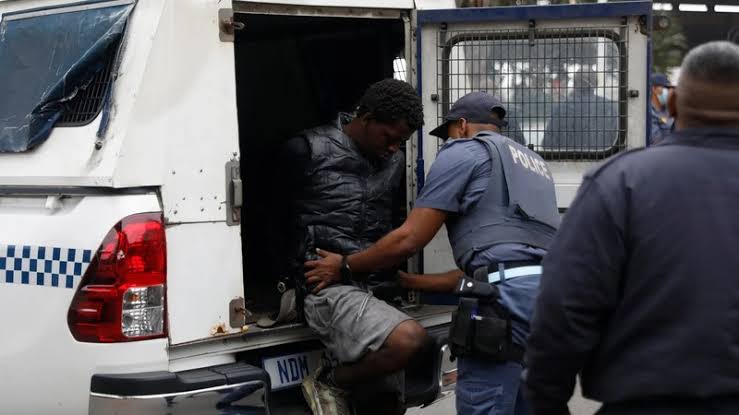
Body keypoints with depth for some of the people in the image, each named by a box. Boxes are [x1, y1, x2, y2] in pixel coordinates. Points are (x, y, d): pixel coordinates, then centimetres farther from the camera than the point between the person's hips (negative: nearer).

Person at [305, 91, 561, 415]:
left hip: (509, 294, -8)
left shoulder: (462, 152, 8)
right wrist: (417, 282, 33)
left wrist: (343, 266, 16)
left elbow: (410, 239, 2)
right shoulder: (533, 163, 32)